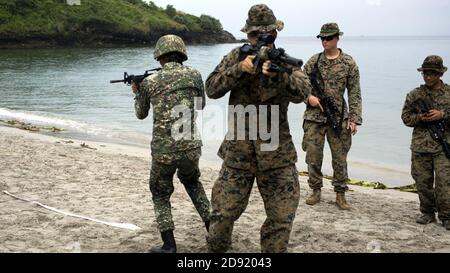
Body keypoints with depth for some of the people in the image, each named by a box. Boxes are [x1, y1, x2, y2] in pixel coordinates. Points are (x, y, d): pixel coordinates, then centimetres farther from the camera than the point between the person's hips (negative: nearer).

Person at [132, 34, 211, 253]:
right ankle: (212, 228, 26)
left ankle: (169, 246, 10)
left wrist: (137, 93, 35)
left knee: (160, 194, 19)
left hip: (163, 150, -2)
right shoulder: (194, 75, 2)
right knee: (192, 182, 31)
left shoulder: (149, 82, 0)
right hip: (191, 147, 2)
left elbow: (141, 114, 17)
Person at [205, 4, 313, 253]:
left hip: (276, 151, 0)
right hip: (238, 150, 0)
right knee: (223, 213, 2)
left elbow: (302, 92, -17)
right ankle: (215, 249, 26)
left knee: (282, 216, 4)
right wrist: (239, 69, -20)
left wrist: (278, 74, -35)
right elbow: (211, 89, -6)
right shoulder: (236, 57, 4)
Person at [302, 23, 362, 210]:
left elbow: (354, 94, -1)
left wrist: (354, 118, -7)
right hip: (314, 116, 2)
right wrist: (309, 97, -9)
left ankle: (340, 194, 16)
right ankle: (316, 191, 20)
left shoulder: (349, 63, 0)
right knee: (313, 156, 4)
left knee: (340, 157, 4)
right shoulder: (313, 61, 5)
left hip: (338, 117, -1)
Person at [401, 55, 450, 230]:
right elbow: (405, 117, 9)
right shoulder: (414, 95, 8)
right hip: (420, 145, 2)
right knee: (423, 181, 6)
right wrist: (420, 117, -10)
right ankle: (427, 213, 19)